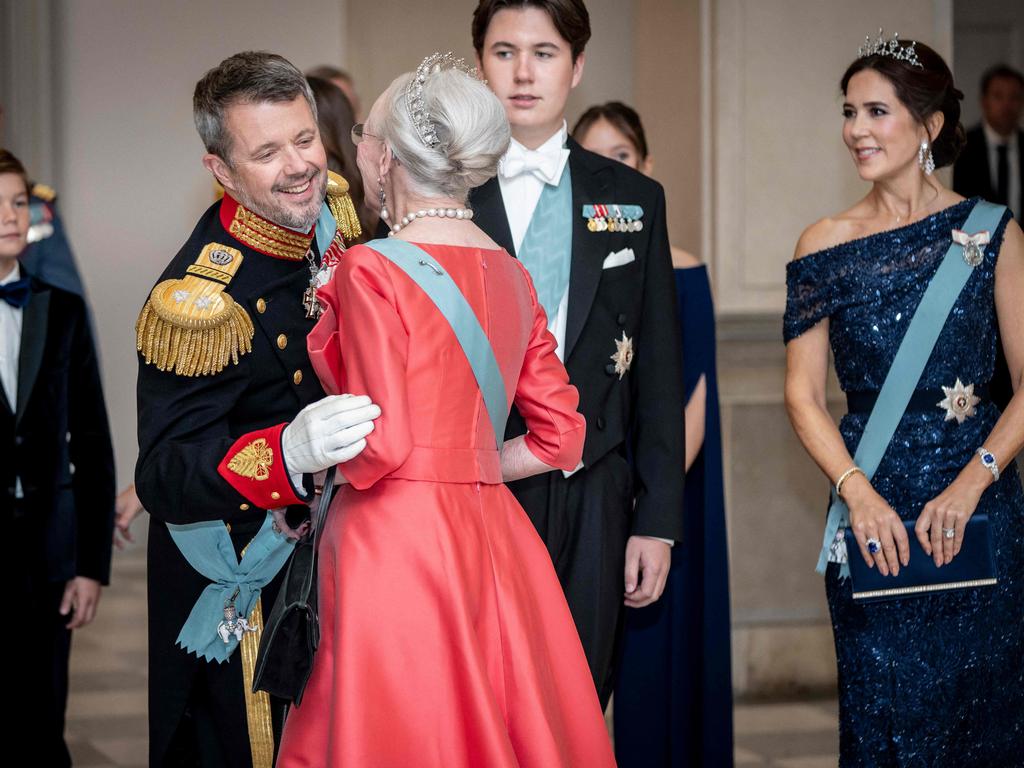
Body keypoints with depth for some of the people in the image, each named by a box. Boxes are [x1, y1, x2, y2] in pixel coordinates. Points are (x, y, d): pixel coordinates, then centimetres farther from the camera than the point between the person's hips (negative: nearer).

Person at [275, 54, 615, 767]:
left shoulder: (372, 269, -9)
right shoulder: (513, 278, 11)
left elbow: (380, 447, -15)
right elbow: (560, 436, 13)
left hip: (391, 541, -7)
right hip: (494, 541, 7)